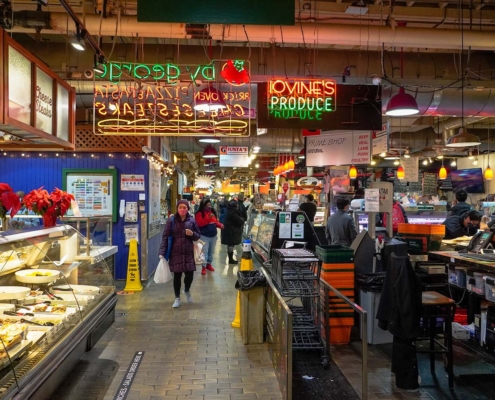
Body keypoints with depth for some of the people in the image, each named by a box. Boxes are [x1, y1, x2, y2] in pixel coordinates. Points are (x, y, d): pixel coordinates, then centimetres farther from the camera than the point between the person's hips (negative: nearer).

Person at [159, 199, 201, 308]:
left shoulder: (192, 220, 1)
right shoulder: (171, 220, -4)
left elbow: (198, 235, 10)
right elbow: (165, 237, -6)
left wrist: (192, 234, -13)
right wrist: (162, 252, -14)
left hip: (189, 252, 1)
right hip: (175, 253, -1)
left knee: (190, 274, 1)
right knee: (177, 275, 6)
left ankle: (187, 290, 34)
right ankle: (177, 298, 23)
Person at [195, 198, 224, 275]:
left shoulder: (212, 211, 8)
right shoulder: (199, 213, -10)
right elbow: (199, 223, -23)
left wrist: (220, 225, -2)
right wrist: (208, 218, -31)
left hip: (213, 235, 6)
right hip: (204, 236, -6)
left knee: (211, 251, 16)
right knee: (204, 251, -8)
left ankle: (209, 264, 30)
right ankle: (204, 267, -3)